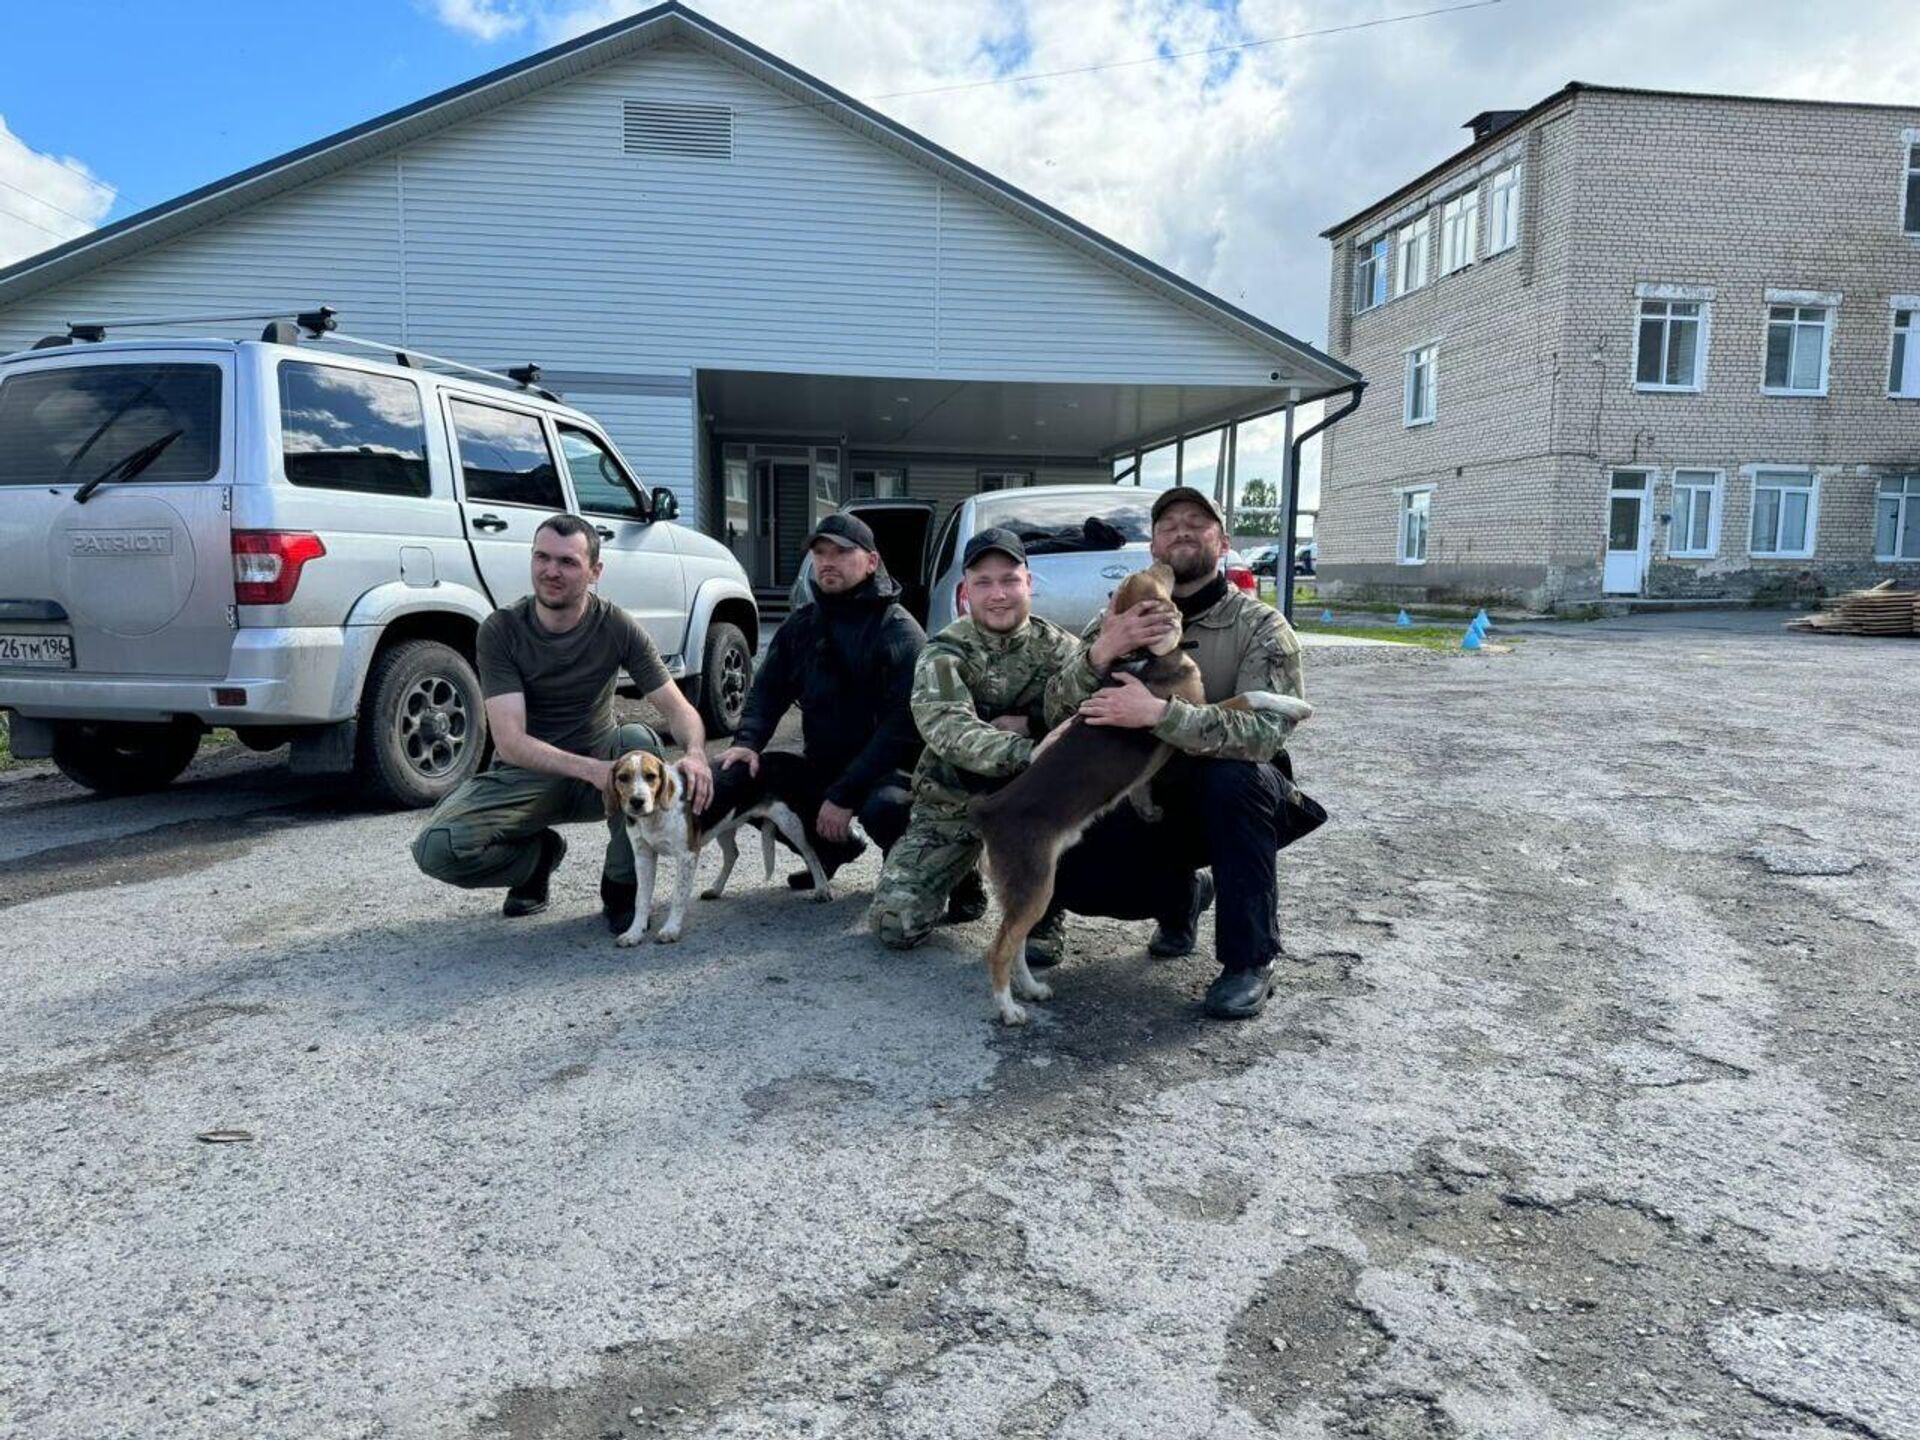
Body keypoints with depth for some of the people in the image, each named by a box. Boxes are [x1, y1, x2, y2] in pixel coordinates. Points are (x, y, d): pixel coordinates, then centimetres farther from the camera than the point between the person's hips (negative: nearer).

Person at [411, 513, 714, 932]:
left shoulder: (618, 627, -10)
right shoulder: (500, 629, -15)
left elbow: (677, 707, -10)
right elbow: (510, 741, -23)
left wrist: (696, 753, -35)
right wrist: (589, 770, -39)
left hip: (599, 764, 1)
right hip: (523, 774, -1)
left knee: (638, 739, -33)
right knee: (436, 849, -26)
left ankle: (622, 887, -13)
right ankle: (539, 853, 8)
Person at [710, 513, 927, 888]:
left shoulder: (900, 631, -13)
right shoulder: (800, 626, 8)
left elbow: (902, 724, -21)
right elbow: (768, 689, 8)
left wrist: (843, 796, -26)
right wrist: (747, 741, -15)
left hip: (887, 771, -6)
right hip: (821, 766, 6)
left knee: (884, 807, -39)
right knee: (727, 778, -9)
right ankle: (830, 847, 13)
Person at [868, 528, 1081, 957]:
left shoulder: (1057, 647, -4)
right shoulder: (944, 653, -9)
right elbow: (949, 731, -29)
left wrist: (1025, 723, -26)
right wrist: (1027, 753, -43)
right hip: (950, 802, 1)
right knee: (894, 925, -8)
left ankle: (1043, 916, -11)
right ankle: (966, 871, 24)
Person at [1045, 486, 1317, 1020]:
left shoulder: (1259, 626, -13)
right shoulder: (1120, 619, -1)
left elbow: (1265, 730, -29)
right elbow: (1059, 706, -11)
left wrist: (1159, 713, -43)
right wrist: (1098, 655, -33)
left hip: (1234, 799, -3)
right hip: (1151, 798, 3)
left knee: (1235, 775, -36)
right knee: (1070, 875, -18)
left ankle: (1251, 960, -20)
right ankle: (1182, 894, 15)